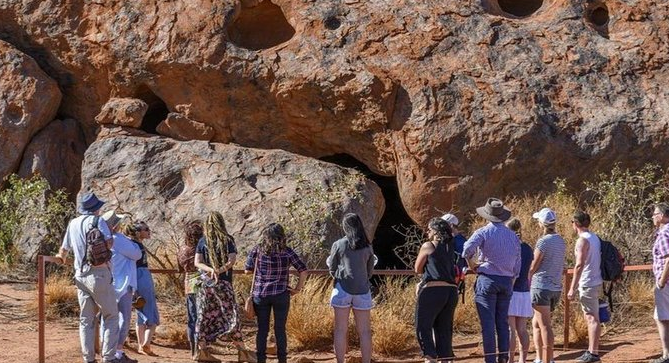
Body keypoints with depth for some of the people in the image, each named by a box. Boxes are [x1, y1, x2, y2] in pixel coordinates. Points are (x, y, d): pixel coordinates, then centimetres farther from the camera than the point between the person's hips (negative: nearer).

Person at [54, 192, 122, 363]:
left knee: (86, 319, 10)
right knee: (111, 316, 2)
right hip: (99, 274, -6)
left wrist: (61, 258, 46)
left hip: (80, 275, 6)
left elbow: (64, 249, 23)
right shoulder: (98, 221, -5)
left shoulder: (72, 224, 13)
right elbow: (109, 243, -18)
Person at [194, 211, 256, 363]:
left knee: (205, 316, 7)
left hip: (206, 282, 3)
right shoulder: (228, 240, -1)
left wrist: (211, 270, -15)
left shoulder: (203, 241, 7)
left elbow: (197, 262, -2)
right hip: (223, 282, -3)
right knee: (232, 316, -1)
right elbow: (232, 260, -14)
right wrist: (220, 270, -19)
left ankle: (202, 350, 7)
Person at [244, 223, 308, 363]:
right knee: (280, 329, 7)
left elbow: (247, 270, 6)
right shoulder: (287, 252, -5)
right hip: (281, 295, -1)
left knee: (262, 329, 8)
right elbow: (303, 270, -6)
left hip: (260, 295, 1)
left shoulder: (257, 250, -3)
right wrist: (298, 288, 4)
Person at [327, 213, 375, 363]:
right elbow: (370, 272, 14)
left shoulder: (338, 245, -1)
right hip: (362, 290, 2)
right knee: (364, 331, 6)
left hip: (343, 289, -2)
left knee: (340, 330, 2)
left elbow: (332, 270, 6)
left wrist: (329, 261, 27)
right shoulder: (367, 247, 7)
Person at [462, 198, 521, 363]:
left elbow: (468, 249, -22)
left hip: (487, 280, -5)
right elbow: (517, 267, 13)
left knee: (488, 323, -3)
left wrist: (472, 265, -5)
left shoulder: (483, 232, -5)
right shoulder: (513, 236, 11)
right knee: (503, 322, 11)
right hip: (507, 281, 5)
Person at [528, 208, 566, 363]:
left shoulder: (543, 241, -13)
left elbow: (533, 267, -9)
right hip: (556, 288, 8)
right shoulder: (561, 242, 10)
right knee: (536, 323, 18)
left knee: (545, 326, -8)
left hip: (542, 286, -8)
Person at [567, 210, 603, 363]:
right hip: (595, 282, 9)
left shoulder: (582, 240, -16)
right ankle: (591, 350, 20)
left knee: (592, 318, -8)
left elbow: (579, 265, -21)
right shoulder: (595, 237, 13)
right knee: (590, 317, 15)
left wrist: (573, 288, -20)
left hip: (588, 284, -9)